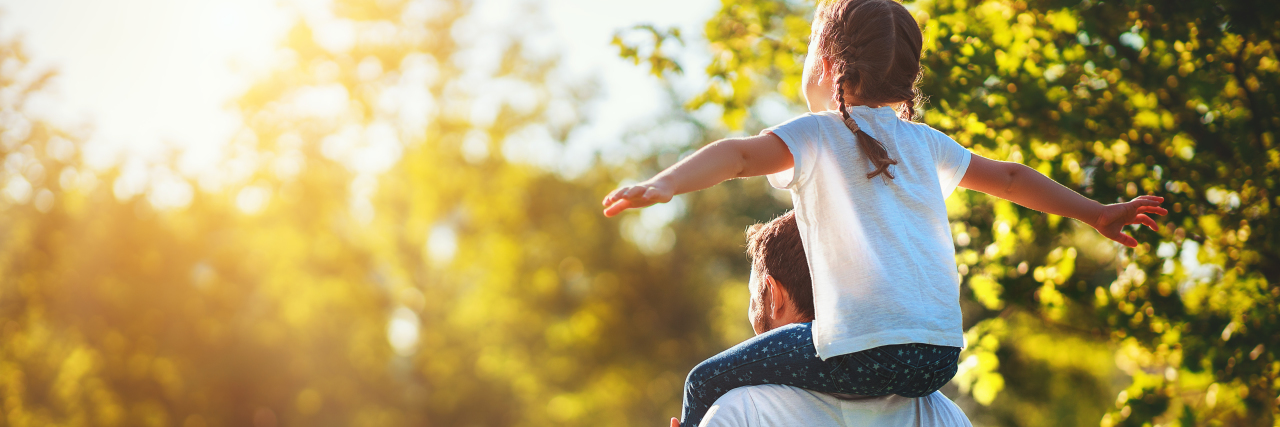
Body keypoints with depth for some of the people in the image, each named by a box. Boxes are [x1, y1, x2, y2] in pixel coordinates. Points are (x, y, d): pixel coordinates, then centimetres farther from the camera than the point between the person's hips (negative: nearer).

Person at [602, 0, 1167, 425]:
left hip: (862, 353, -6)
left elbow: (741, 154, -17)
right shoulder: (923, 142, 19)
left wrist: (663, 185, -31)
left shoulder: (814, 135, 2)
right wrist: (1098, 214, 41)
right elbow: (1009, 179, 28)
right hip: (943, 355, 6)